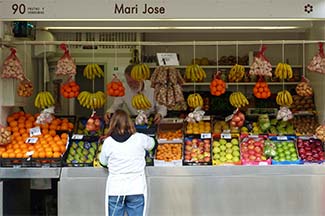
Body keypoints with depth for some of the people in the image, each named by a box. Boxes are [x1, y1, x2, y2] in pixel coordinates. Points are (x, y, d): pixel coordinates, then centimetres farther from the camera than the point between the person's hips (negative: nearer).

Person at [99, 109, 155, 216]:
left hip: (115, 190, 0)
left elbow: (103, 161, 10)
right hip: (136, 189, 0)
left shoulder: (108, 142, -5)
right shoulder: (140, 138, -5)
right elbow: (151, 143, 17)